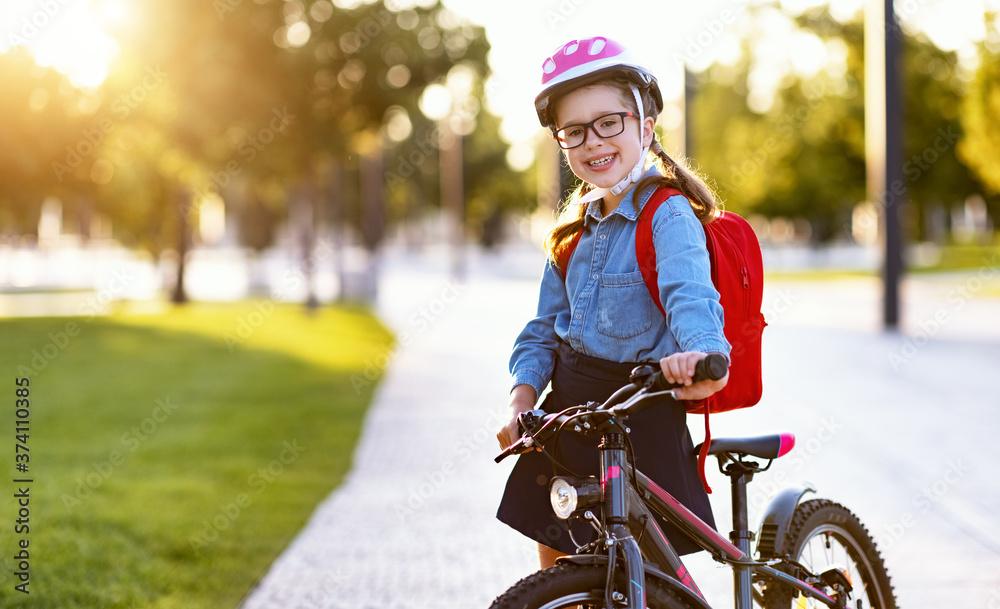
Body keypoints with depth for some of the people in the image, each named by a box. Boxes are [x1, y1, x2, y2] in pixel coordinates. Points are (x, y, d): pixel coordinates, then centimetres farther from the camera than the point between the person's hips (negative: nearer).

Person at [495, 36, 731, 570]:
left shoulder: (669, 215, -13)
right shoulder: (575, 226, 9)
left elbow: (689, 292, -33)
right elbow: (545, 325, 12)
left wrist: (702, 351, -54)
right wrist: (523, 396, -5)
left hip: (640, 411, -7)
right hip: (567, 405, 7)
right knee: (556, 566, 13)